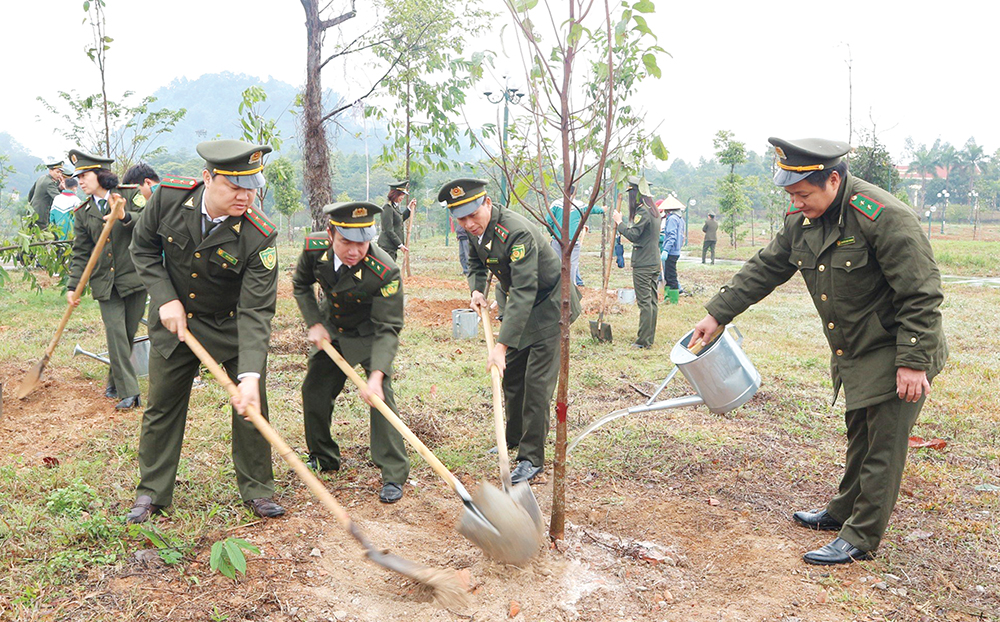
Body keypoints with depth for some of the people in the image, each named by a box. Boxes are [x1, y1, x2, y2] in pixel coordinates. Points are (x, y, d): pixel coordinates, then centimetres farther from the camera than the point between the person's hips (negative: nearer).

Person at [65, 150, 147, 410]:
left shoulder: (130, 195, 2)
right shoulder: (83, 213, 11)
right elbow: (80, 253, 10)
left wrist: (125, 217, -26)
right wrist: (73, 286, 3)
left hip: (134, 276, -2)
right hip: (104, 282, 2)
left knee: (128, 333, 5)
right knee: (115, 333, -9)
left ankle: (115, 383, 25)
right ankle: (128, 392, -5)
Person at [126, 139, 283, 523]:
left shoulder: (260, 237, -28)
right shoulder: (169, 197, -19)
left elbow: (255, 312, -29)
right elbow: (143, 249, -1)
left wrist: (250, 374, -38)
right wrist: (165, 298, -14)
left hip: (233, 327, -2)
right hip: (174, 319, 2)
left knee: (251, 406, 0)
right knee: (162, 405, 10)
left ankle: (257, 489, 20)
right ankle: (152, 492, 28)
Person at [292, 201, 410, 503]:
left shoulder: (385, 271, -36)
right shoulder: (314, 248, -23)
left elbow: (387, 329, -33)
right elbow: (301, 285, 0)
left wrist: (376, 374, -44)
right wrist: (314, 324, -9)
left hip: (369, 334, -5)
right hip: (330, 330, 5)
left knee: (380, 395, -18)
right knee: (314, 391, 10)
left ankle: (394, 475, -7)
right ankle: (324, 459, 33)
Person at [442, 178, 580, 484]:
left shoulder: (518, 233, -34)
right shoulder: (475, 230, -7)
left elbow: (524, 292, -39)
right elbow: (476, 263, 15)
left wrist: (502, 344, -45)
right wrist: (477, 289, -8)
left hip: (549, 304, -8)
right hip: (517, 303, 9)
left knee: (537, 381, -10)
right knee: (510, 374, 15)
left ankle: (532, 458, -1)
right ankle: (514, 439, 34)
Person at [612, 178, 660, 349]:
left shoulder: (642, 211, -15)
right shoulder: (654, 210, 14)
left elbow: (633, 235, -19)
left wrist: (619, 222, -7)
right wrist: (621, 225, 14)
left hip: (642, 264, -9)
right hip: (655, 262, 9)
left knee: (644, 302, -6)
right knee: (652, 301, 11)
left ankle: (643, 341, -3)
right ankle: (650, 338, 18)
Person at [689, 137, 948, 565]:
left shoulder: (883, 217, -26)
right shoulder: (802, 221, -2)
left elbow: (921, 295, -23)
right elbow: (764, 269, 8)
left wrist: (913, 362, -23)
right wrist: (718, 314, 6)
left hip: (895, 353, -7)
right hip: (853, 353, 8)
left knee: (883, 446, 0)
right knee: (859, 437, 21)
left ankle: (861, 538, 11)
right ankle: (843, 511, 36)